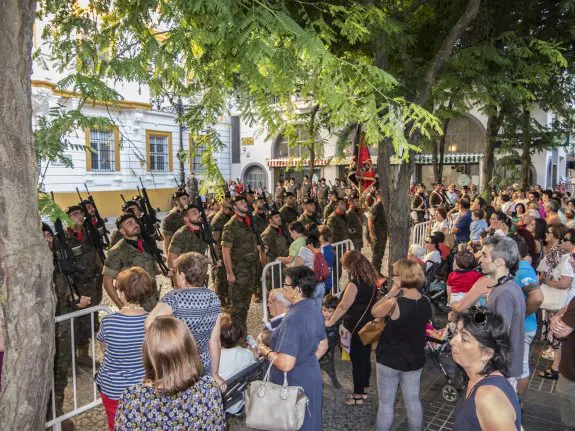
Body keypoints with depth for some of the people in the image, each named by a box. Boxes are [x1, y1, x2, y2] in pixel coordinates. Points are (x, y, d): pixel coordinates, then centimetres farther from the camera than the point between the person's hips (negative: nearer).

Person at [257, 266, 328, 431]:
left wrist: (266, 351, -15)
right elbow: (322, 347, 13)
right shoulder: (314, 310, 0)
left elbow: (285, 364, -30)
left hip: (294, 384, -8)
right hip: (312, 378, 8)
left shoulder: (294, 318, -28)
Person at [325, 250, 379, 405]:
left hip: (357, 327, -8)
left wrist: (330, 322, -10)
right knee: (365, 357, 18)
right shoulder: (371, 279, 2)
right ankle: (364, 390, 32)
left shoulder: (355, 283, -23)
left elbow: (343, 306, -20)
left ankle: (358, 396, 15)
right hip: (369, 325, 8)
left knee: (357, 360, 4)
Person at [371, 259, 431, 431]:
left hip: (390, 359, -5)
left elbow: (375, 312, -8)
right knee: (413, 401, 20)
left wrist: (391, 293, -13)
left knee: (386, 403, 11)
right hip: (415, 359, 5)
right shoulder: (425, 302, -6)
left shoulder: (394, 303, -25)